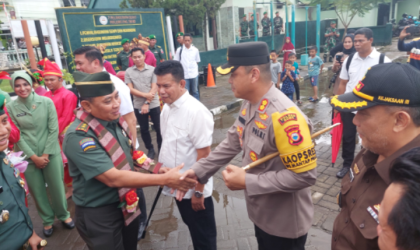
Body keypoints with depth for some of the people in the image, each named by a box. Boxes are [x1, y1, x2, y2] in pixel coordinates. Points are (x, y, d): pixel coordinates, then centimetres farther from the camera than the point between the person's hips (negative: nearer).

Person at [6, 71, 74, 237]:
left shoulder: (47, 102, -4)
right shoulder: (10, 108, -3)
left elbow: (54, 130, -5)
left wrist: (46, 154, -9)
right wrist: (33, 157, -9)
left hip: (51, 154, 0)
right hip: (28, 157, 1)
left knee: (56, 187, 9)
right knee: (37, 191, 12)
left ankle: (64, 215, 33)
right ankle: (47, 220, 34)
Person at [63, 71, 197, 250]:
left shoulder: (115, 120, -5)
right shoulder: (78, 137, -27)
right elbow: (113, 178, -31)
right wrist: (165, 179, -29)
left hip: (127, 205, 7)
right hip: (99, 215, -6)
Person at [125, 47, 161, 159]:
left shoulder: (152, 69, -3)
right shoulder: (129, 71, 0)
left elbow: (154, 88, -8)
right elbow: (130, 89, -5)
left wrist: (147, 103, -14)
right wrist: (145, 95, -16)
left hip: (153, 105, -1)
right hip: (138, 106, 2)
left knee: (158, 128, 4)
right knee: (144, 129, 11)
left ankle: (161, 148, 22)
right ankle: (150, 149, 29)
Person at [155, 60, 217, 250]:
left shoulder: (196, 112, -25)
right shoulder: (167, 108, 1)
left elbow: (204, 155, -23)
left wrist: (198, 192, -19)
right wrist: (160, 167, 16)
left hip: (194, 189, -7)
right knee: (193, 230, 27)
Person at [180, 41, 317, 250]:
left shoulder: (284, 117, -32)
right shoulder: (249, 104, -3)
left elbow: (305, 176, -30)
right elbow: (231, 144, 4)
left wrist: (247, 182, -28)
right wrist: (198, 171, -4)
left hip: (284, 223, -8)